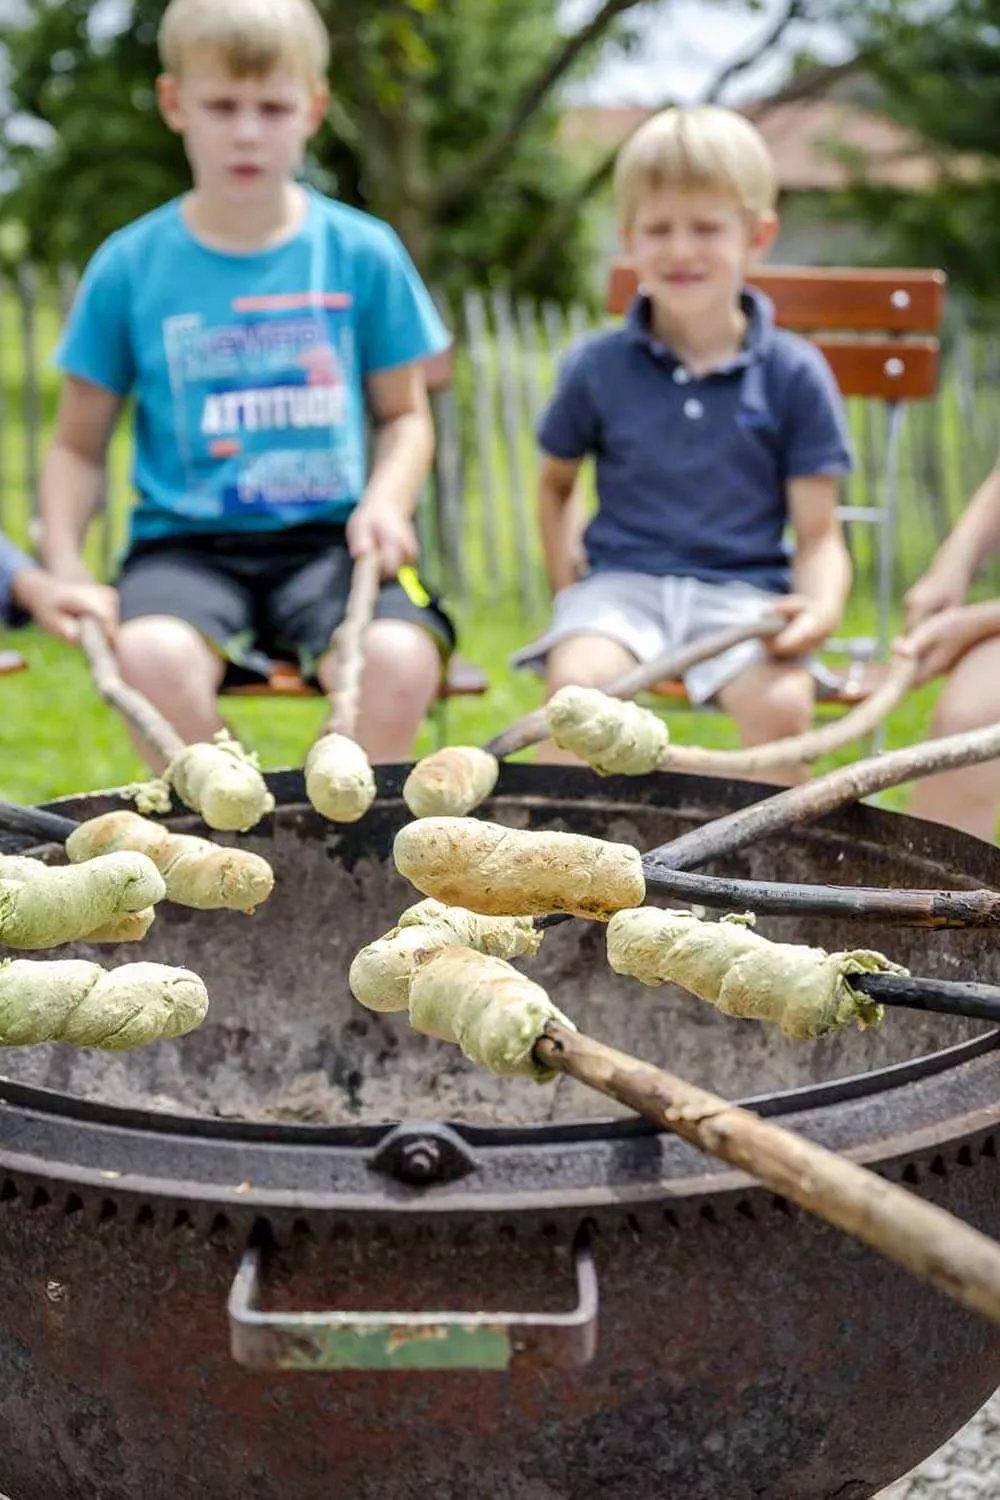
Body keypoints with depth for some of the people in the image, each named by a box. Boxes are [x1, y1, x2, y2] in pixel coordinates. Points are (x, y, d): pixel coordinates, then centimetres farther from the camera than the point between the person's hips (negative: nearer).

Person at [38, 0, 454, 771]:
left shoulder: (363, 253, 5)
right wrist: (63, 564, -4)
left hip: (329, 537, 0)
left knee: (401, 658, -30)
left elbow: (404, 415, 14)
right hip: (186, 541, 0)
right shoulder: (130, 266, 5)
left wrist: (387, 500, -7)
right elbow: (79, 446, 12)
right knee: (152, 656, -33)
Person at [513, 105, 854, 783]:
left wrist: (823, 606, -19)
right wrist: (567, 590, 7)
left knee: (783, 701, -30)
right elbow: (555, 483, 21)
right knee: (577, 679, -31)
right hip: (624, 578, 1)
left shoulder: (794, 373, 2)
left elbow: (819, 535, 2)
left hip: (744, 586, 0)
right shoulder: (597, 368, 4)